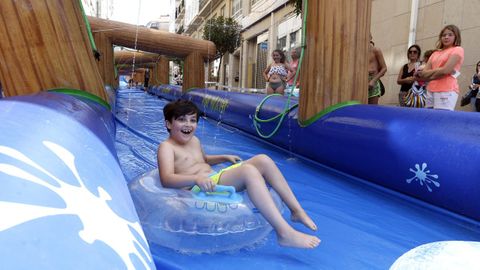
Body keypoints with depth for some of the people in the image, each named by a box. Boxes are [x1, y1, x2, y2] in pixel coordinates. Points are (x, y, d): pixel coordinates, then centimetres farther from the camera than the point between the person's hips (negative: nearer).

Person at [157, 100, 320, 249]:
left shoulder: (194, 140, 21)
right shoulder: (167, 147, -5)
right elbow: (166, 179, -22)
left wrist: (224, 157, 27)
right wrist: (196, 178, -37)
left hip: (216, 179, 9)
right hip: (200, 189, -9)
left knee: (262, 160, -5)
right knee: (249, 171, -31)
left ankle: (297, 211, -4)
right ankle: (285, 233, -36)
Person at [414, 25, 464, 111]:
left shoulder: (458, 50, 6)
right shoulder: (435, 53, 23)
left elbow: (445, 70, -7)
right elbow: (424, 72, 11)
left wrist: (427, 73, 5)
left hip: (447, 91, -5)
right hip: (430, 91, 5)